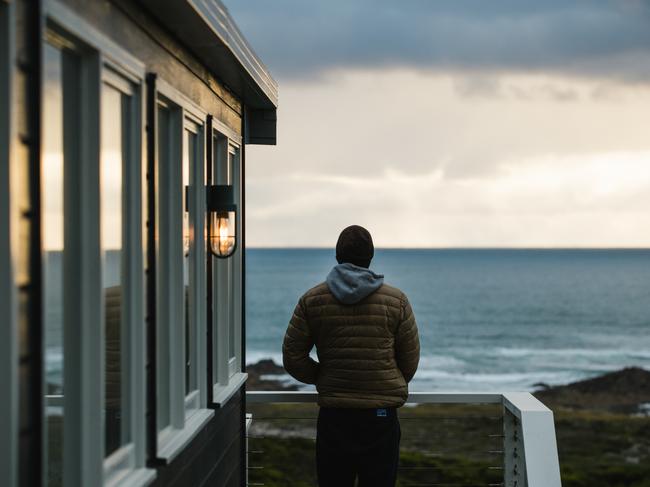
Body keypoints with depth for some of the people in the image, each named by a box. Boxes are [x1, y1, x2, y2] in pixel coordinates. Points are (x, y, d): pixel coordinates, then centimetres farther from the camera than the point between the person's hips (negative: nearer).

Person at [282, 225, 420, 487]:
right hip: (382, 415, -1)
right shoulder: (397, 300, 0)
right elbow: (410, 360, 5)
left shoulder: (311, 300, 1)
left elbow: (293, 357, 2)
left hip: (333, 415, 1)